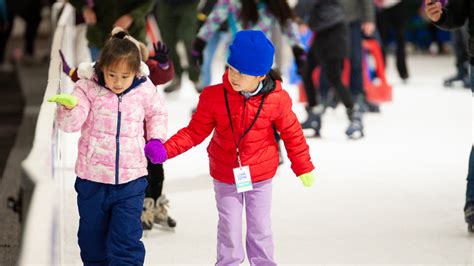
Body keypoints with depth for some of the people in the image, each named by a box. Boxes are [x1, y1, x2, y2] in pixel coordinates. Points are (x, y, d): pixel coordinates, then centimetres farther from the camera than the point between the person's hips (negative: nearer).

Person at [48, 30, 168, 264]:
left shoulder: (144, 90, -4)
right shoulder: (88, 88, -9)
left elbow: (157, 114, 16)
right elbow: (70, 124, -19)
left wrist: (156, 139, 0)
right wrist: (69, 107, -39)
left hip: (130, 179, -1)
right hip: (92, 180, 1)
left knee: (126, 240, -5)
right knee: (92, 237, 16)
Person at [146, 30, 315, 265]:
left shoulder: (277, 99, -16)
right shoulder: (214, 96, -16)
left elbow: (292, 134, -3)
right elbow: (195, 132, -9)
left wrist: (303, 168, 5)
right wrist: (166, 150, -21)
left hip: (260, 176, 0)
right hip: (225, 176, 1)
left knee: (260, 228, 12)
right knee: (228, 228, 11)